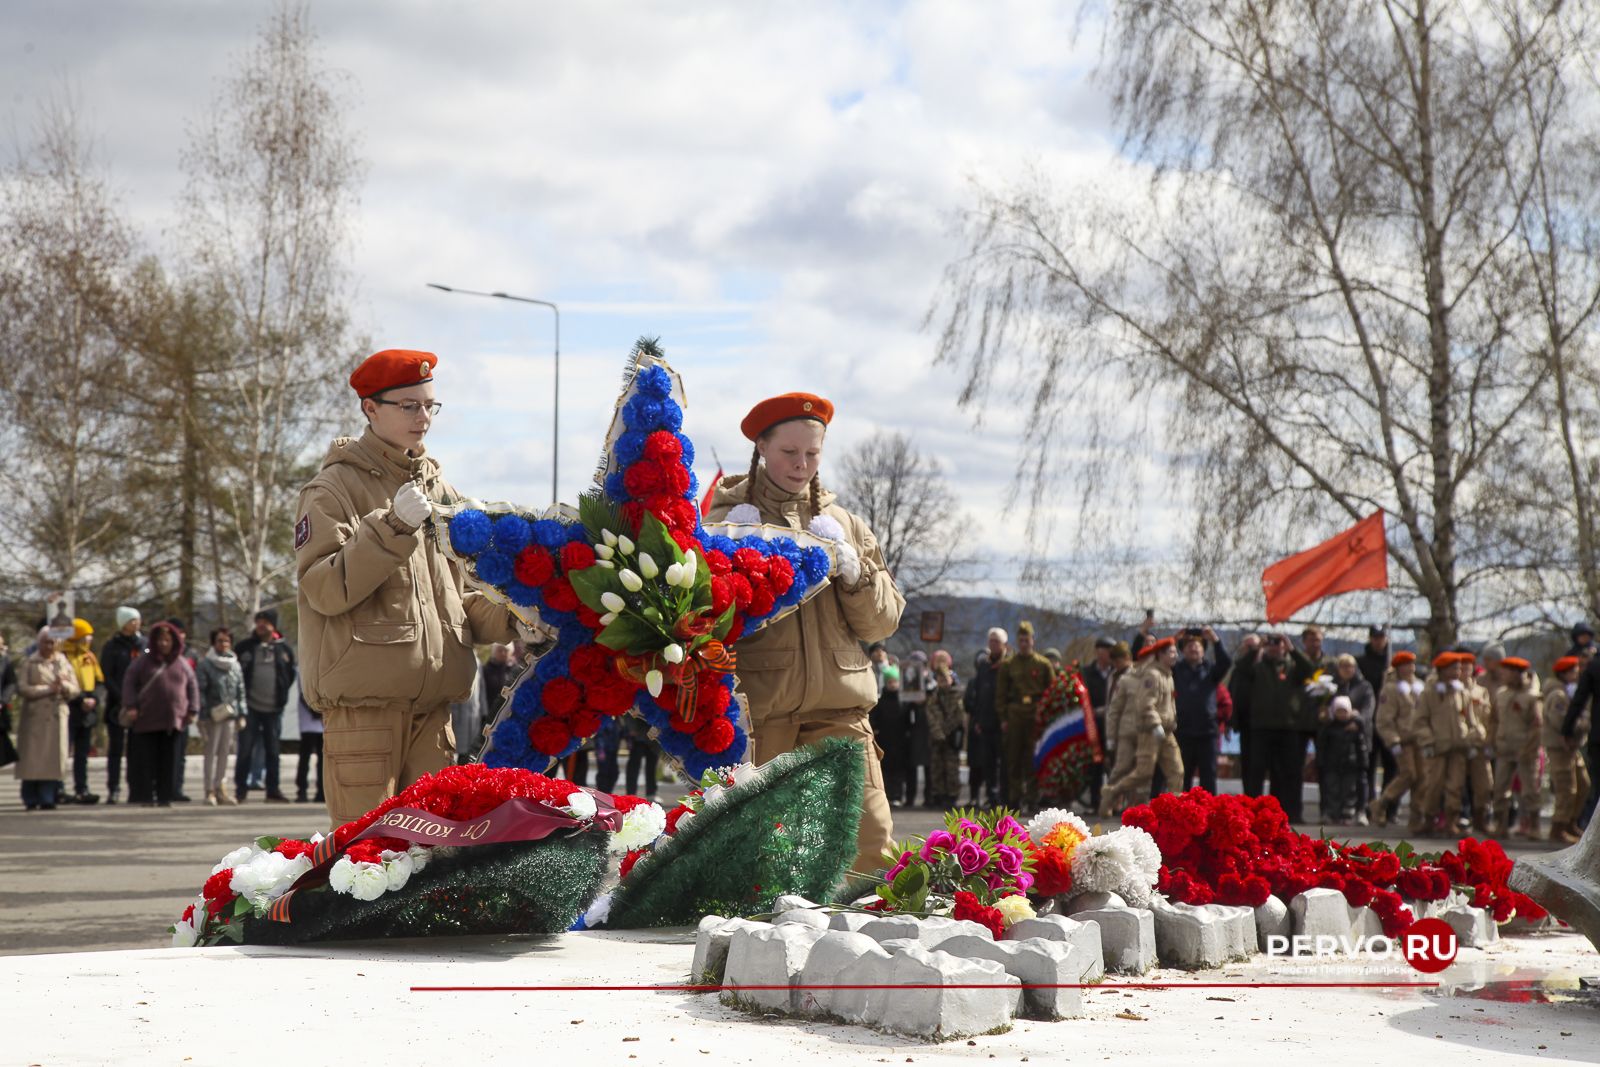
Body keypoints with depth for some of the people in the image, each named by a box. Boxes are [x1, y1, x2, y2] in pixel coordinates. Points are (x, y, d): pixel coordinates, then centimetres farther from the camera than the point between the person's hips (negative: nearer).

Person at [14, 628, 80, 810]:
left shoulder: (64, 663, 14)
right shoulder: (29, 663, 6)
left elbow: (75, 691, 10)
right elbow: (22, 687, -6)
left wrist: (63, 685, -11)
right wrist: (48, 689, -11)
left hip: (57, 716, 2)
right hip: (34, 716, -2)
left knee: (54, 757, -3)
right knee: (31, 757, -6)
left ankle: (47, 800, 0)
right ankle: (31, 800, -1)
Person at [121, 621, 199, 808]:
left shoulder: (182, 663, 12)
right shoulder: (144, 661, 5)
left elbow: (193, 687, 16)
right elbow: (129, 682, 3)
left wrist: (193, 710, 8)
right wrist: (131, 706, -8)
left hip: (173, 720, 2)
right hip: (147, 720, -2)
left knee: (168, 761, 3)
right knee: (146, 759, -4)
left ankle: (165, 797, 9)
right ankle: (145, 797, 0)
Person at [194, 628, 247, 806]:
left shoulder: (236, 666, 12)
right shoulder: (205, 664, -4)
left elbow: (240, 691, 16)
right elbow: (200, 691, -6)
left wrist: (241, 714, 10)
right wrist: (201, 716, -11)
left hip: (230, 716, 5)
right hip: (212, 716, -5)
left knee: (224, 752, 7)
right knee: (211, 752, -3)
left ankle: (221, 788, 12)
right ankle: (210, 791, -1)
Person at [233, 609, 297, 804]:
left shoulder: (284, 648, 5)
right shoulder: (245, 647, 2)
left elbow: (290, 675, 14)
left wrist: (282, 696, 6)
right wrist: (241, 698, 1)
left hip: (274, 708, 1)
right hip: (251, 707, -1)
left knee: (273, 751, 7)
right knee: (245, 750, -2)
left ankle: (273, 790, 12)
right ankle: (240, 789, 5)